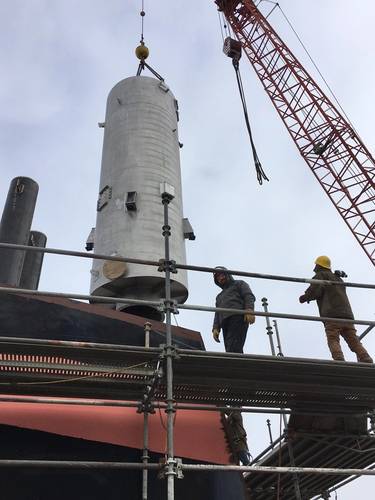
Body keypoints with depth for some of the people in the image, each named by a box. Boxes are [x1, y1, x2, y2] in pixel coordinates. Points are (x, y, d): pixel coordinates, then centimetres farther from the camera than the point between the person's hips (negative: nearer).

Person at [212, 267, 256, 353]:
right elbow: (217, 314, 27)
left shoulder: (239, 284, 24)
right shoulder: (219, 296, 39)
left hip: (238, 317, -6)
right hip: (225, 322, 6)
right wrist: (215, 328, 8)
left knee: (233, 349, -26)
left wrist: (249, 310, -15)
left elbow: (249, 296, 5)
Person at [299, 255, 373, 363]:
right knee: (354, 341, 1)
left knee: (333, 340, -12)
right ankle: (367, 361, -14)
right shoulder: (338, 278, 33)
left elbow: (315, 291, -6)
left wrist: (304, 298, 10)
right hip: (347, 313, 7)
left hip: (331, 315, -7)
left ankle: (340, 361, -30)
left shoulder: (320, 275, 9)